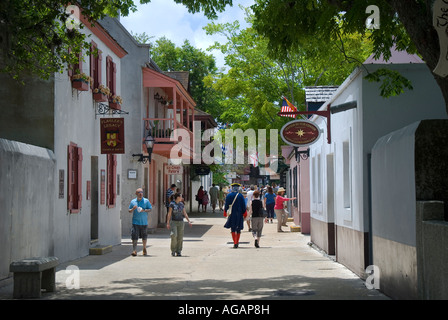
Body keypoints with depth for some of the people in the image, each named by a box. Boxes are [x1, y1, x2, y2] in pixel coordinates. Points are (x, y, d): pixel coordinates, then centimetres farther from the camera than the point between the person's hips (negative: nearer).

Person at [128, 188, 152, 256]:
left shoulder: (146, 201, 3)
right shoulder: (133, 201, 7)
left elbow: (150, 209, 2)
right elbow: (129, 211, 11)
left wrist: (144, 210, -16)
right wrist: (133, 209, -11)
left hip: (144, 222, 0)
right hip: (135, 222, 0)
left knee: (144, 236, 11)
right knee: (134, 237, -10)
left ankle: (144, 249, 30)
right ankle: (134, 250, -11)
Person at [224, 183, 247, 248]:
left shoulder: (228, 195, -3)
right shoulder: (241, 196, -5)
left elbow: (226, 205, 0)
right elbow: (244, 206, -3)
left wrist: (225, 212, 11)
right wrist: (244, 214, 5)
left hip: (231, 214, 1)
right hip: (239, 215, -1)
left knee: (232, 229, 11)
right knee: (238, 230, 5)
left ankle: (235, 242, 6)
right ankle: (236, 243, 0)